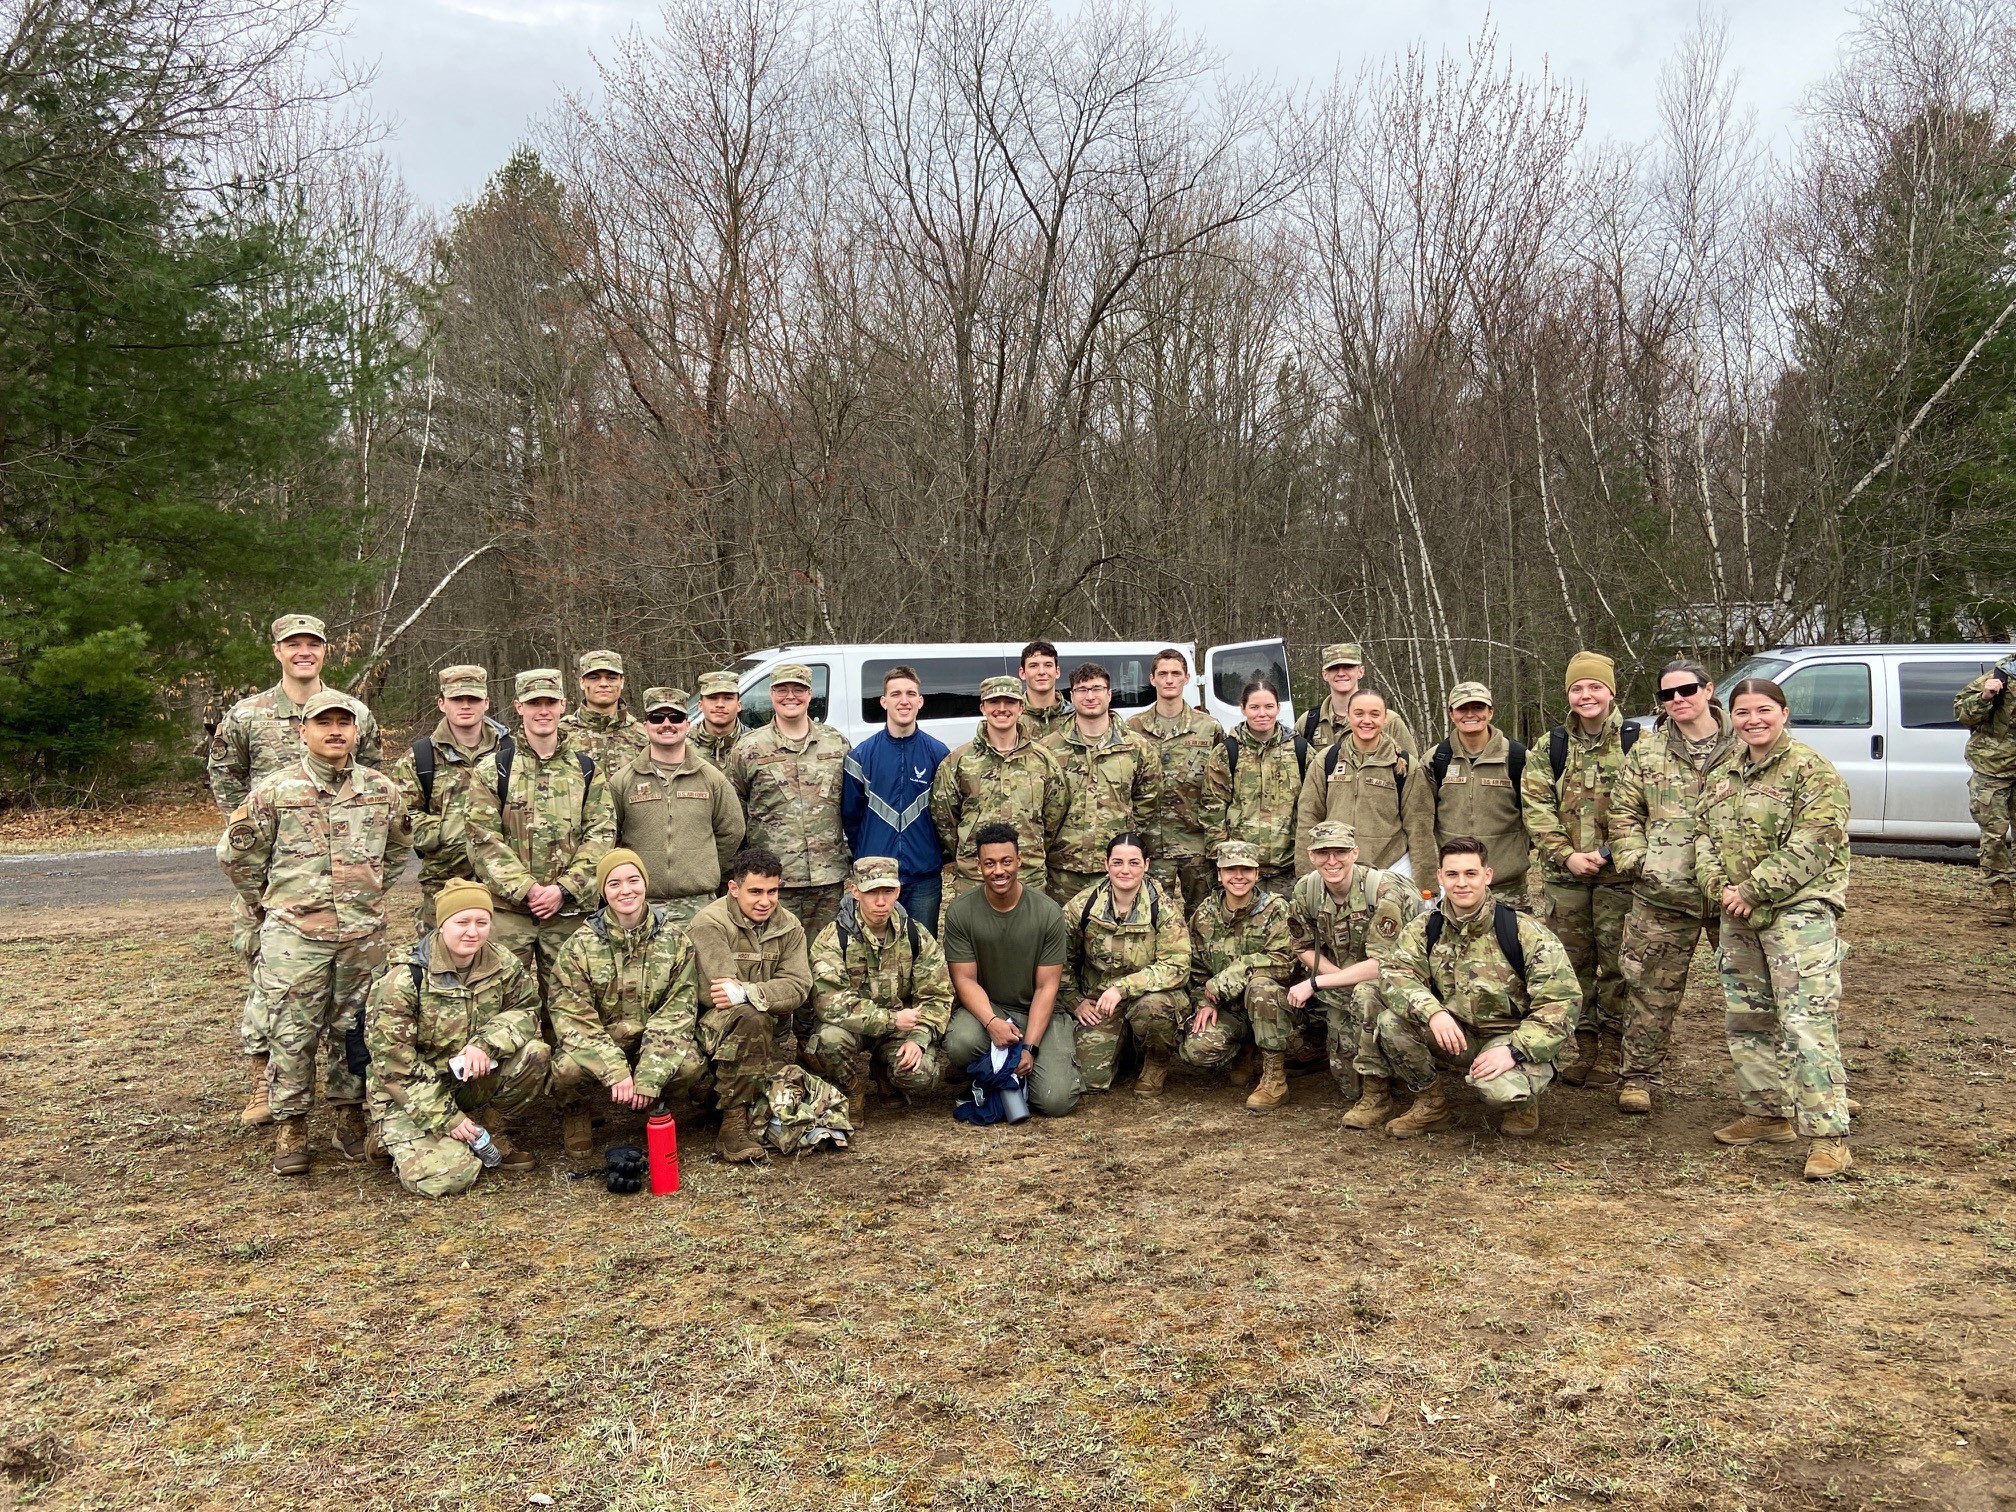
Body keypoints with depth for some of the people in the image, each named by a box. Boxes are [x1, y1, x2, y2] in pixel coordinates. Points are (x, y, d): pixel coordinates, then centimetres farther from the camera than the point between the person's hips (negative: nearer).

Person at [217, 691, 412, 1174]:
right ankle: (290, 1127, 14)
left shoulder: (380, 789, 5)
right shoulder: (275, 790, -3)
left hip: (364, 934, 2)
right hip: (294, 935, -2)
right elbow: (235, 853, 6)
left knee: (353, 1029, 10)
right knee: (291, 1032, 1)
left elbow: (399, 846, 22)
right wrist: (269, 903, 10)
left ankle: (350, 1116, 24)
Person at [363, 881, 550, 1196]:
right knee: (448, 1177, -25)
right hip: (409, 1096, -5)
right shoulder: (404, 981, -21)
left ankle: (491, 1133, 1)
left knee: (534, 1053, -21)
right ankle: (401, 1141, 9)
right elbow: (393, 1064, -19)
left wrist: (486, 1043, -26)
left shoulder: (501, 965, -6)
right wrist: (445, 1119, -21)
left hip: (473, 1081, 5)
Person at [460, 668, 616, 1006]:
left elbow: (601, 835, 1)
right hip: (506, 907, -1)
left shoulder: (586, 770, 7)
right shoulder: (492, 769, 2)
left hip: (569, 909, 2)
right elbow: (482, 838, -6)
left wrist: (563, 889, -12)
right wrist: (527, 889, -15)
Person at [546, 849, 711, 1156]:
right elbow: (572, 1016, -12)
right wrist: (616, 1072, -25)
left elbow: (677, 1011, -8)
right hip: (596, 1049, -1)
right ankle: (577, 1111, 3)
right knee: (568, 1069, -34)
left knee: (691, 1067, -31)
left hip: (654, 1044, 1)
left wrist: (649, 1076, -21)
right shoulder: (581, 944, -6)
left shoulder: (675, 939, -3)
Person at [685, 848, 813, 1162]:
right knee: (750, 1017, -37)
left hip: (773, 1030, 6)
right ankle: (732, 1125, -28)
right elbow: (719, 993, -22)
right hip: (715, 1024, -6)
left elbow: (798, 987, -12)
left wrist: (747, 993, -27)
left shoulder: (789, 926, 4)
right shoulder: (710, 923, -12)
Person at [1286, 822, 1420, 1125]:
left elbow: (1382, 963, -28)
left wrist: (1315, 982, -28)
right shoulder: (1305, 890, -6)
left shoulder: (1384, 891, -23)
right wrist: (1342, 978, -15)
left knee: (1366, 995, -38)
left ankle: (1377, 1094, -23)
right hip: (1340, 984, 5)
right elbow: (1304, 948, 4)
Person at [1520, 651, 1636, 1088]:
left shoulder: (1637, 742, 1)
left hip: (1618, 872, -2)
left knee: (1617, 961, 1)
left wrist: (1614, 851, -13)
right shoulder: (1551, 746, 8)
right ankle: (1583, 1043, 19)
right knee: (1573, 960, 7)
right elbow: (1535, 806, 2)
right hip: (1563, 873, 3)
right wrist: (1566, 855, -9)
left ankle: (1612, 1048, 13)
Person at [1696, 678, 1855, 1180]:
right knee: (1748, 1020, 14)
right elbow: (1705, 837, 14)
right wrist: (1719, 887, -4)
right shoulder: (1723, 776, 15)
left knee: (1807, 1022, -12)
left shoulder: (1812, 771, -8)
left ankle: (1828, 1135, -8)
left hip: (1799, 911, -8)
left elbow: (1811, 847, -15)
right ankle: (1769, 1114, 26)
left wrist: (1753, 890, -16)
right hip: (1739, 917, 8)